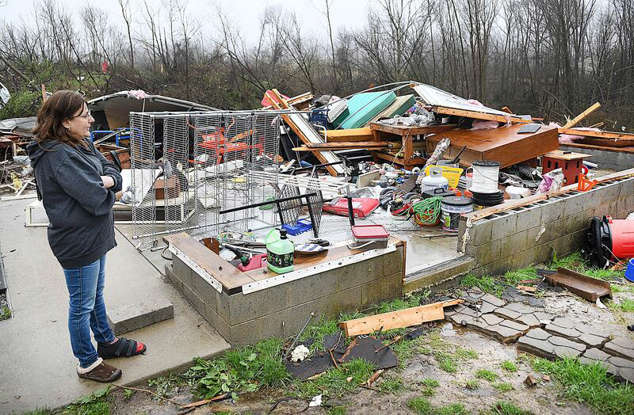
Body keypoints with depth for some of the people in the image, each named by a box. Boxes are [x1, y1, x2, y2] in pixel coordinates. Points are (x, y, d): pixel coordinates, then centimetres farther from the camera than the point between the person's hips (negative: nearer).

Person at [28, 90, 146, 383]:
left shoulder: (82, 144, 4)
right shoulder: (59, 156, -26)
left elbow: (111, 171, 5)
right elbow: (97, 200, -30)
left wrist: (107, 179, -18)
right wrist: (107, 190, -8)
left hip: (94, 237, 10)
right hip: (77, 243, -9)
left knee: (96, 294, 25)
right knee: (83, 304, 9)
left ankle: (107, 342, 45)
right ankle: (87, 363, 28)